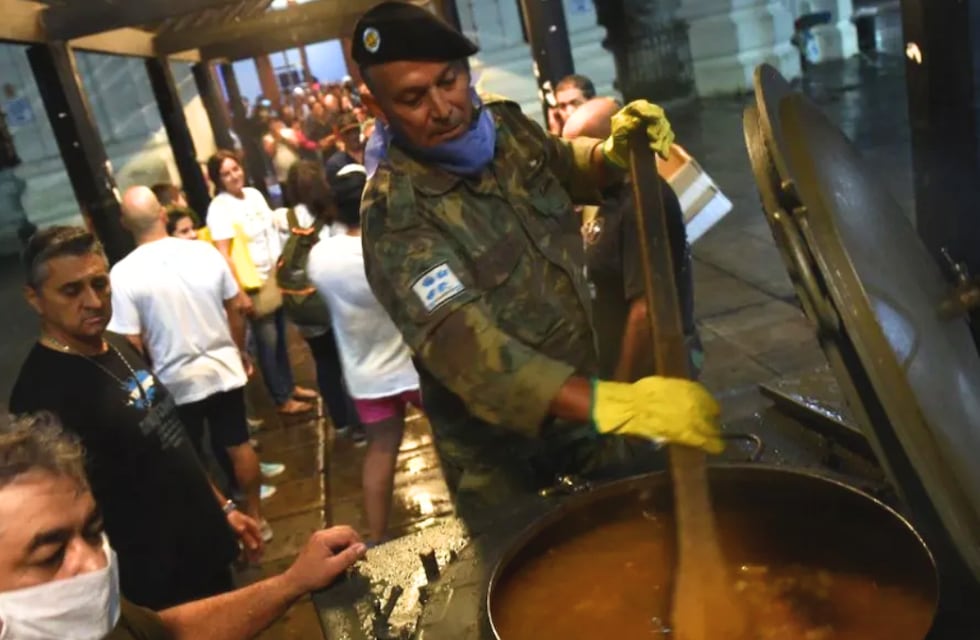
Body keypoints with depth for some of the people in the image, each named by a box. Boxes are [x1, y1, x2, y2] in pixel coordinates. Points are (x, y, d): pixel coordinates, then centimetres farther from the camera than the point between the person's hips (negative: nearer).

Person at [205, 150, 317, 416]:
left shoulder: (254, 194, 7)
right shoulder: (219, 209, -15)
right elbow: (224, 256, -19)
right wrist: (240, 294, -23)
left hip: (277, 276, 7)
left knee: (281, 336, 15)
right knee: (268, 342, 3)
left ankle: (289, 386, 31)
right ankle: (282, 399, 15)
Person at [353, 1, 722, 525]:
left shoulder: (506, 125, -5)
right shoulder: (396, 211, -26)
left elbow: (565, 166, 18)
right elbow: (462, 343, -38)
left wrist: (614, 151, -5)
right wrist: (608, 402, -50)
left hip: (582, 415, 6)